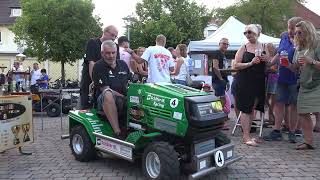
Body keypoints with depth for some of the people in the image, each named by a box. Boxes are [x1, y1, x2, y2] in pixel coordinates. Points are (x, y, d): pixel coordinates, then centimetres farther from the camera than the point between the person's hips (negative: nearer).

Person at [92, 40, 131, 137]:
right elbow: (105, 89, -11)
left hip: (123, 98, 5)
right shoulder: (98, 66, -2)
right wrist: (124, 97, -18)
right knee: (108, 94, -39)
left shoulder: (122, 64, 16)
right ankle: (117, 132, -41)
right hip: (104, 101, -5)